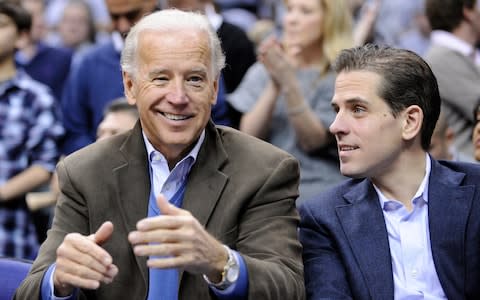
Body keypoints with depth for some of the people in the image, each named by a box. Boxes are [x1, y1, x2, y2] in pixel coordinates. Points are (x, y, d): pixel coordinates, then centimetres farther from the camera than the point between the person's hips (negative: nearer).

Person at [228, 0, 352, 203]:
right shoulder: (264, 70, 10)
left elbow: (312, 141, -9)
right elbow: (249, 135, 0)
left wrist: (288, 80, -19)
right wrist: (274, 85, -13)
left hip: (319, 183, -3)